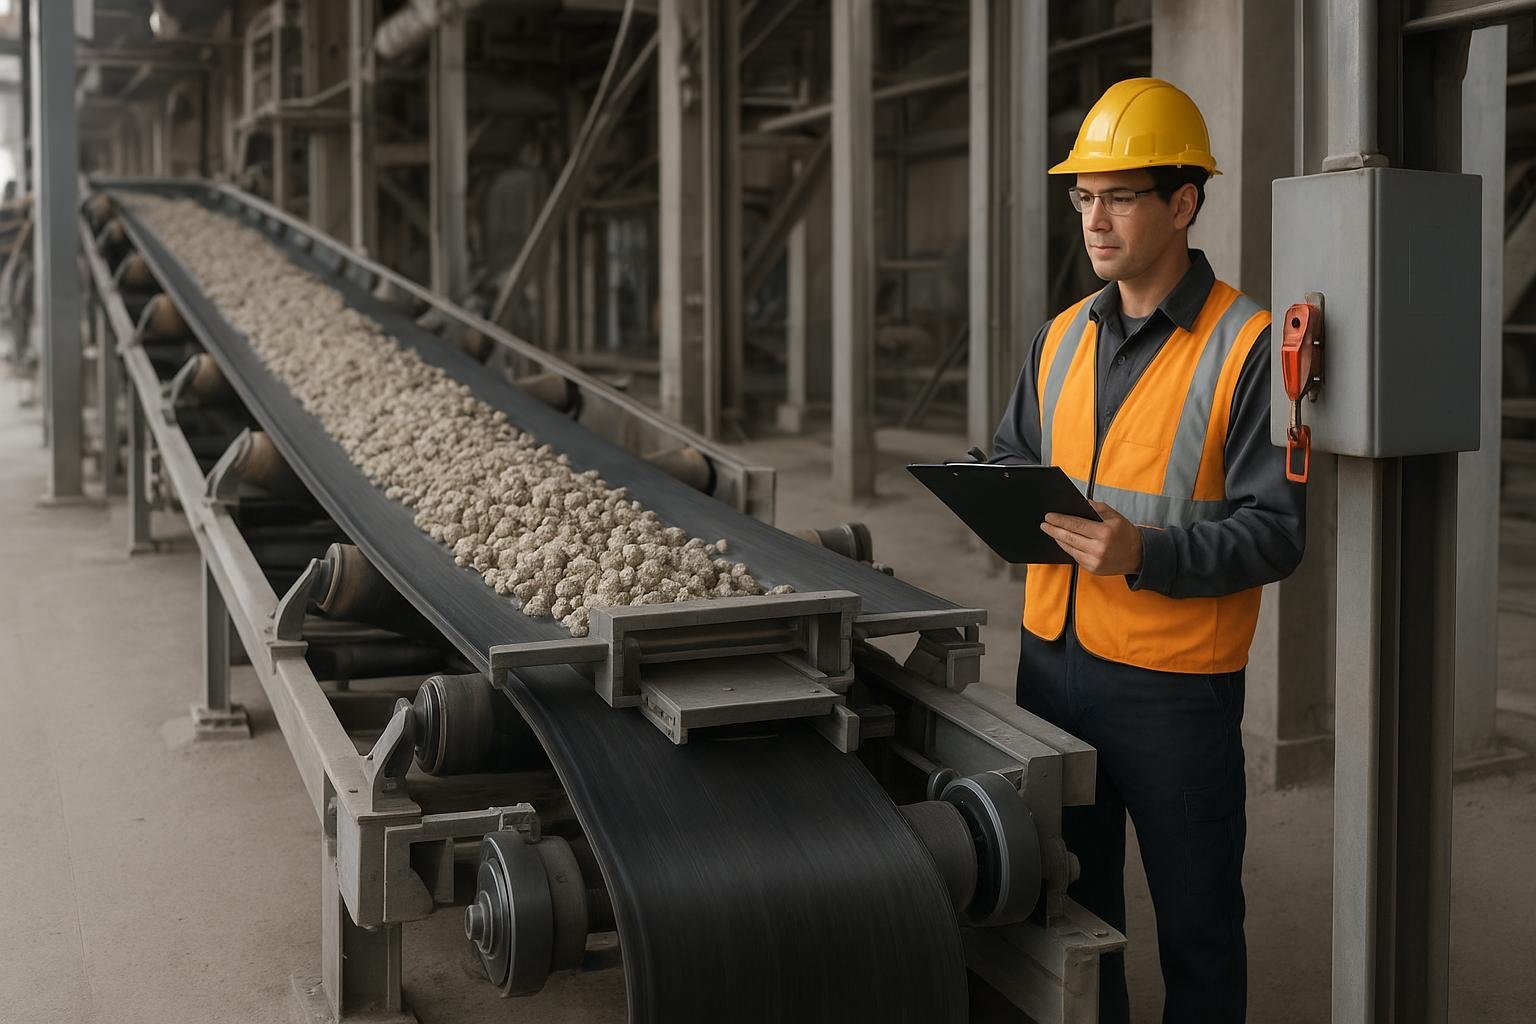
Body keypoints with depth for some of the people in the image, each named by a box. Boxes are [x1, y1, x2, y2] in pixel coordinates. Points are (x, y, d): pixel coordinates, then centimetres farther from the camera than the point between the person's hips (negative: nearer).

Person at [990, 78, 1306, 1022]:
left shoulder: (1247, 346, -12)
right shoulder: (1064, 336, 8)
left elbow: (1275, 533, -15)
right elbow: (1017, 453, 19)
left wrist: (1146, 554, -30)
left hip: (1174, 685, -6)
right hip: (1052, 659, 6)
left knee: (1196, 923, 10)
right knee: (1070, 902, 19)